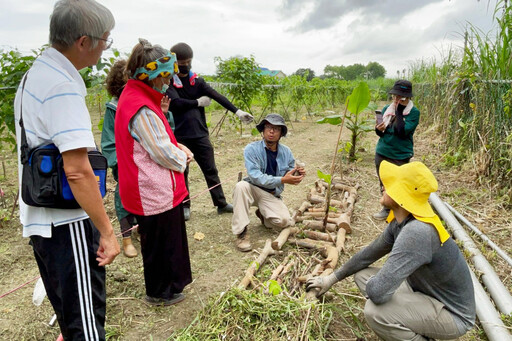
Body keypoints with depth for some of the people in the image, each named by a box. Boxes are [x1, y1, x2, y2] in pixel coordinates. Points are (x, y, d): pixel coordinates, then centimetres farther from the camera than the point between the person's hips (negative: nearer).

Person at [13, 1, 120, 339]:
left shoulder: (35, 74, 13)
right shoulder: (63, 87, -19)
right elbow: (77, 170, -25)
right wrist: (106, 231, -19)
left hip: (38, 219, 10)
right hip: (67, 223, -10)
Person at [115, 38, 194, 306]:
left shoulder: (135, 98, 9)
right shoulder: (142, 109, -24)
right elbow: (163, 154, -22)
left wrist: (178, 147, 3)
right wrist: (183, 158, -2)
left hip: (154, 187, 10)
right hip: (155, 190, -10)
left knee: (167, 237, 23)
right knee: (160, 240, 8)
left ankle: (170, 283, 42)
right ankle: (160, 293, 29)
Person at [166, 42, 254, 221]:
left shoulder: (197, 81, 8)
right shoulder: (169, 82, -1)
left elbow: (216, 96, -5)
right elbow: (176, 102, -18)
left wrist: (237, 111, -16)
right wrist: (198, 102, -6)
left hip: (200, 134, 3)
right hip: (180, 135, -3)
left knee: (211, 170, 7)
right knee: (182, 172, 8)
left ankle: (221, 203, 17)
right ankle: (184, 206, 23)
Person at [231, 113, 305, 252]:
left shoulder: (286, 152, -1)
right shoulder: (251, 149, -14)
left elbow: (289, 176, 8)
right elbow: (255, 176, -24)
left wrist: (297, 175, -16)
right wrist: (282, 180, -32)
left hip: (272, 195, 3)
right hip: (253, 190, -2)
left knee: (284, 221, -23)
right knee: (241, 186, -36)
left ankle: (263, 215, 14)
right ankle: (241, 232, -26)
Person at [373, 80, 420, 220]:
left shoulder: (414, 112, -11)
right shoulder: (387, 108, 5)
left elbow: (402, 132, -24)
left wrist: (399, 111, -19)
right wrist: (378, 129, -12)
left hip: (400, 156, -5)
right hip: (381, 153, 5)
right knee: (384, 183, 16)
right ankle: (387, 208, 33)